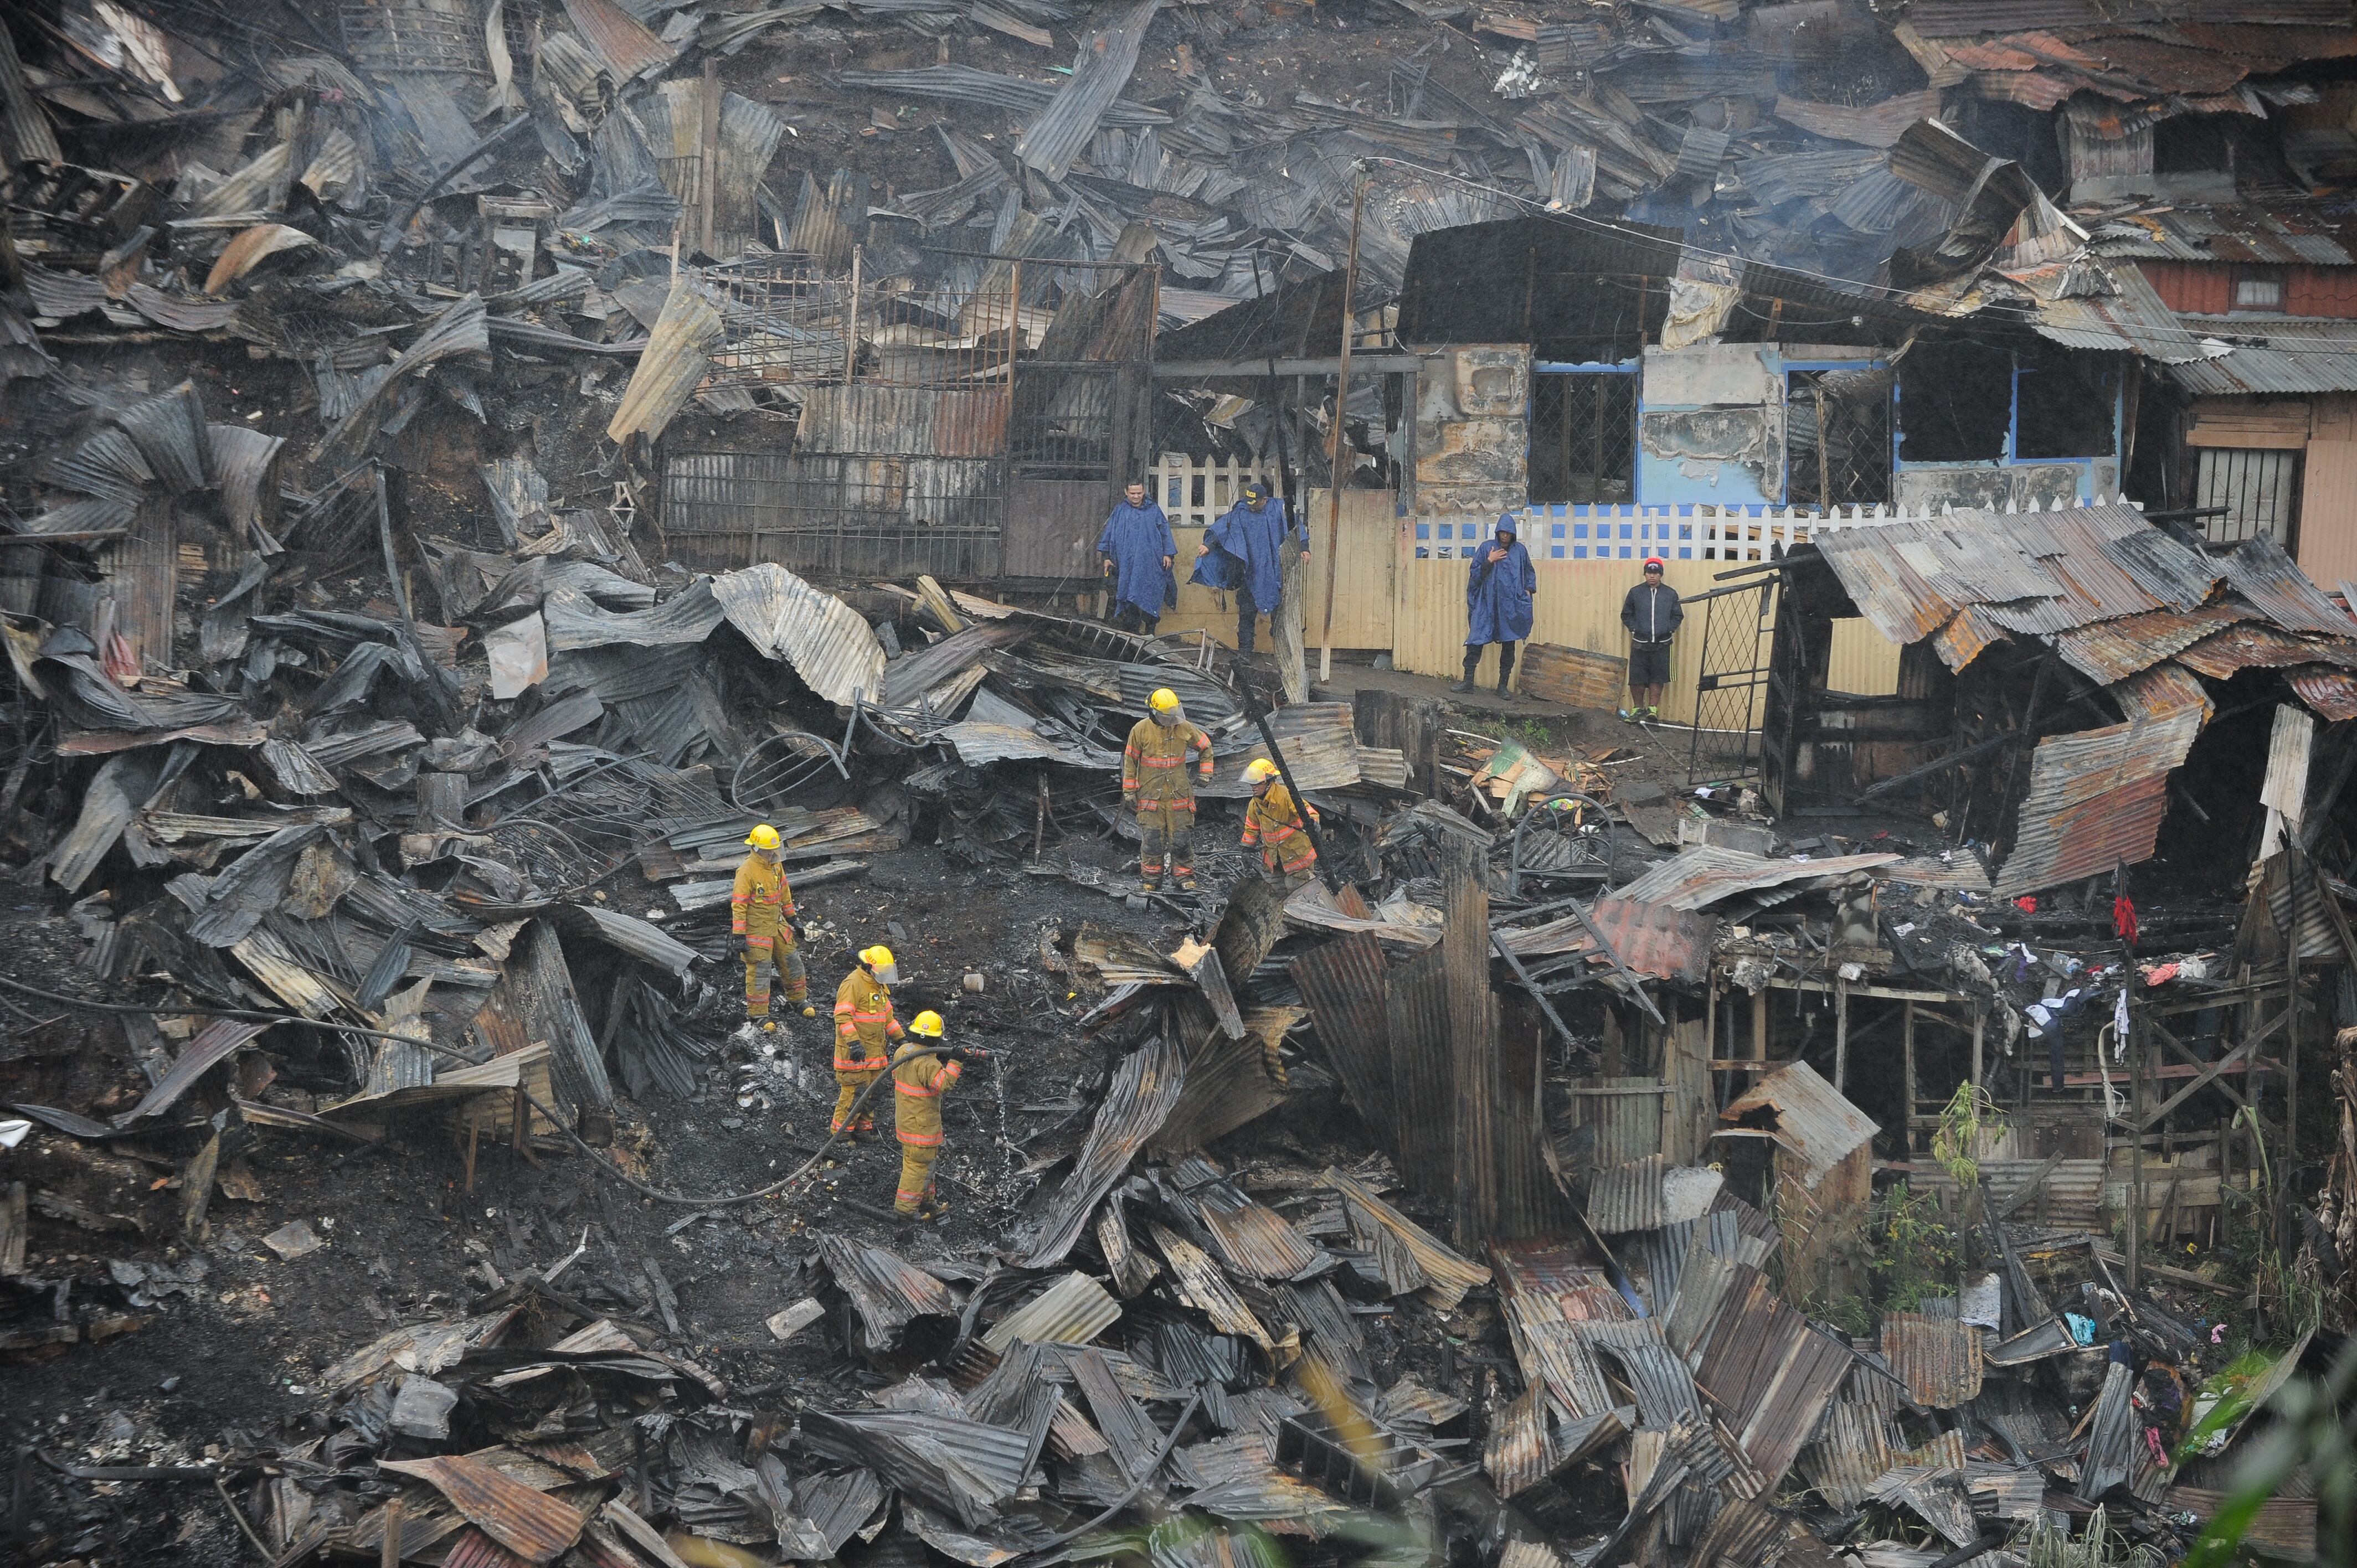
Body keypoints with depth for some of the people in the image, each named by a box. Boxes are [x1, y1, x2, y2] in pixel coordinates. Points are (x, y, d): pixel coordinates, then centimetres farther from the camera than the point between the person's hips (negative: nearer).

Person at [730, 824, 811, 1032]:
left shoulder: (775, 865, 3)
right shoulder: (746, 871, -20)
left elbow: (785, 894, 16)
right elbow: (739, 905, -19)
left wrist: (792, 920, 20)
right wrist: (739, 936, -20)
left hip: (778, 925, 7)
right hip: (756, 928, -7)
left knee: (793, 961, 15)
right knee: (759, 971, -2)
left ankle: (798, 999, 36)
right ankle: (757, 1015, 8)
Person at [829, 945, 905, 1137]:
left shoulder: (880, 986, 15)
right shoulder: (853, 984, -16)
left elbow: (887, 1016, 26)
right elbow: (842, 1016, -22)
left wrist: (902, 1037, 22)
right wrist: (853, 1042, -30)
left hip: (875, 1049, 9)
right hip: (856, 1051, -9)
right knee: (854, 1091, -8)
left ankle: (865, 1126, 27)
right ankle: (840, 1132, 1)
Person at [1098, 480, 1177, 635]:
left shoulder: (1153, 510, 9)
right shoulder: (1119, 512, 9)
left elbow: (1165, 531, 8)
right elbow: (1109, 534, 10)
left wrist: (1168, 554, 1)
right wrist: (1106, 557, 5)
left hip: (1150, 563, -1)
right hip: (1127, 563, 1)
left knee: (1150, 597, -5)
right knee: (1129, 598, -2)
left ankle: (1150, 631, 0)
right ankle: (1131, 632, 2)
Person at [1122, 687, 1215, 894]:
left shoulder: (1184, 728, 1)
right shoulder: (1141, 730, -4)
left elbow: (1206, 746, 17)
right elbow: (1130, 760, 3)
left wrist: (1206, 773, 12)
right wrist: (1129, 790, 3)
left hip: (1179, 794, 1)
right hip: (1150, 794, -1)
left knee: (1181, 837, 1)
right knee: (1152, 838, -1)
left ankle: (1185, 877, 12)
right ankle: (1150, 877, 12)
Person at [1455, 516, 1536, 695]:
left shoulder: (1520, 551, 7)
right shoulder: (1487, 549, 3)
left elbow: (1529, 572, 20)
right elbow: (1475, 574, 2)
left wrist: (1528, 589, 5)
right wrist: (1489, 561, -10)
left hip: (1511, 605, 1)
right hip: (1487, 604, -1)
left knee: (1509, 644, 2)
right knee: (1476, 640, -6)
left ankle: (1503, 685, 9)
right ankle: (1468, 681, 1)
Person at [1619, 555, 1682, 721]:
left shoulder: (1671, 594, 5)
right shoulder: (1635, 593, 4)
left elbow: (1678, 616, 12)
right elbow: (1626, 615, 11)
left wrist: (1669, 630, 0)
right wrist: (1634, 629, -1)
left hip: (1662, 644, 0)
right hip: (1639, 644, 0)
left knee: (1657, 678, 1)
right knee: (1637, 678, -1)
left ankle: (1653, 708, 9)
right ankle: (1638, 708, 12)